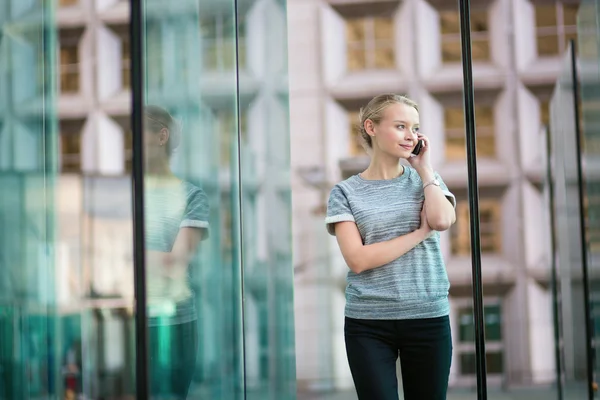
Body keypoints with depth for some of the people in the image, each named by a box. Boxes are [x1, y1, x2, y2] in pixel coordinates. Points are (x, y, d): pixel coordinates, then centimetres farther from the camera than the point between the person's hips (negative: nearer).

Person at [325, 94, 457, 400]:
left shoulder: (426, 180, 10)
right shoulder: (346, 192, 1)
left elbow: (442, 220, -12)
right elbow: (357, 259, -11)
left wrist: (424, 168, -1)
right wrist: (420, 232, -9)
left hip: (428, 318, 2)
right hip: (368, 323, -2)